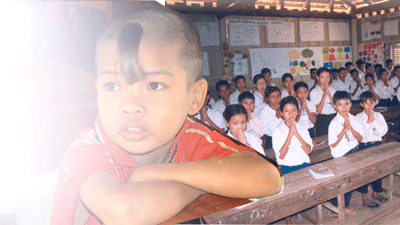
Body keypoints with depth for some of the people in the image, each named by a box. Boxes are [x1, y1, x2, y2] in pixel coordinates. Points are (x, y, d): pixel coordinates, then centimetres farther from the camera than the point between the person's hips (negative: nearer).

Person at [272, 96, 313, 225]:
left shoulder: (302, 129, 10)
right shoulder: (277, 132, -3)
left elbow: (308, 150, -3)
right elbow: (281, 155, -14)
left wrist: (296, 133, -12)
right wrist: (290, 133, -14)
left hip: (304, 166, 4)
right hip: (287, 168, -4)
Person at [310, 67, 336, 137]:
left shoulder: (332, 90, 10)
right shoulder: (314, 92, -3)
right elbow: (318, 110, -15)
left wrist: (329, 93, -12)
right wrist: (325, 93, -13)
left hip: (334, 118, 4)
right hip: (322, 120, -4)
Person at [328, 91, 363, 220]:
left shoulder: (353, 119, 0)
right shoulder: (334, 123, -16)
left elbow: (360, 138, -2)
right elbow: (333, 144, -18)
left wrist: (351, 127, -19)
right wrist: (344, 129, -23)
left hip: (353, 152, 6)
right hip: (341, 156, -6)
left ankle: (345, 206, 35)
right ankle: (335, 209, 22)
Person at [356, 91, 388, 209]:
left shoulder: (378, 115, 5)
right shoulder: (358, 117, -6)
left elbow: (384, 131, -5)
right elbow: (360, 134, -15)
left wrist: (373, 120, -13)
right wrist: (368, 121, -18)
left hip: (377, 145, 4)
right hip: (364, 146, -4)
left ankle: (375, 192, 34)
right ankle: (364, 198, 10)